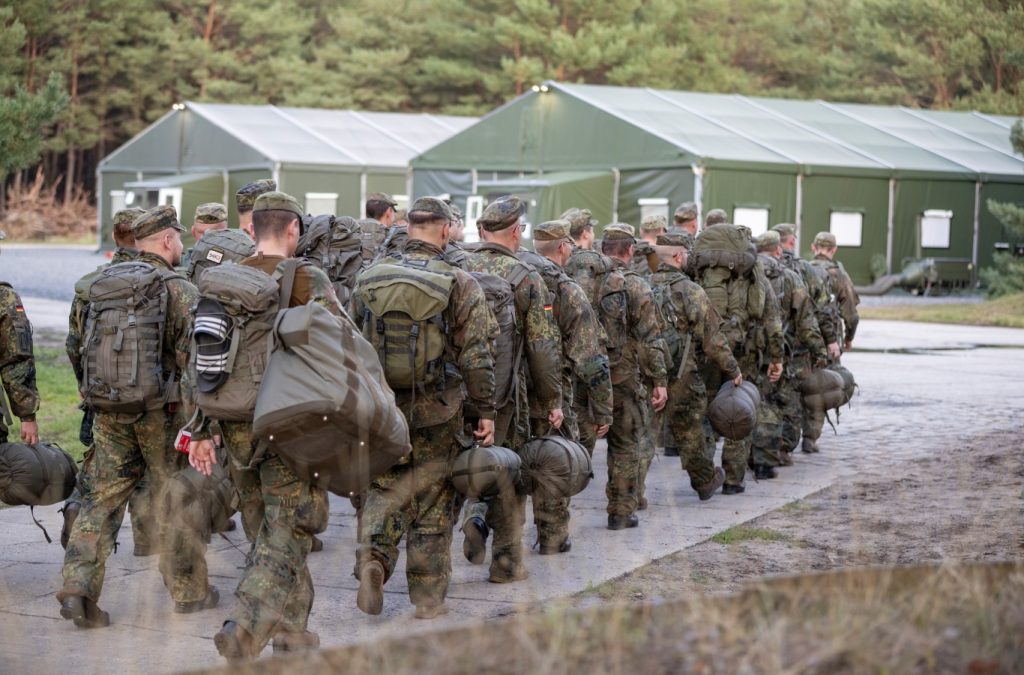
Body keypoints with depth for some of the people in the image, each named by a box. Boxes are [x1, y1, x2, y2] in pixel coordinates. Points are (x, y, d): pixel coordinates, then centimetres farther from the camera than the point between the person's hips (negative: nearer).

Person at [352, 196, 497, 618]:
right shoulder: (459, 284, -8)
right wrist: (486, 411, -1)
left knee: (385, 489, 15)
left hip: (380, 407, 2)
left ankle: (372, 558, -10)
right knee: (433, 503, 8)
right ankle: (429, 598, 12)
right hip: (438, 410, -2)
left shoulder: (372, 277, 2)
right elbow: (476, 357, -9)